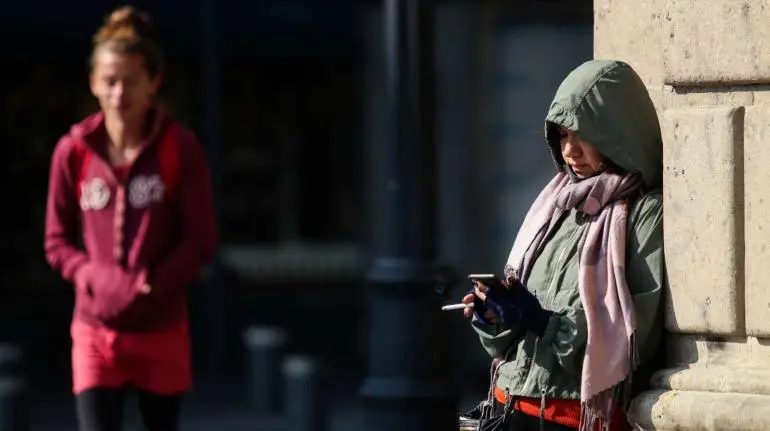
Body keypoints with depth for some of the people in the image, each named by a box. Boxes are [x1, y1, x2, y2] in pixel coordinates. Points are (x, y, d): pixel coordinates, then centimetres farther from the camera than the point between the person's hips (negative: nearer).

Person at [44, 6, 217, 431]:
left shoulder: (180, 148, -8)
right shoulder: (74, 151, -4)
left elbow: (201, 239, -7)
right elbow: (57, 241, 3)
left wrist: (149, 286, -19)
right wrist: (95, 279, -15)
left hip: (161, 328, 0)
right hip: (96, 329, 0)